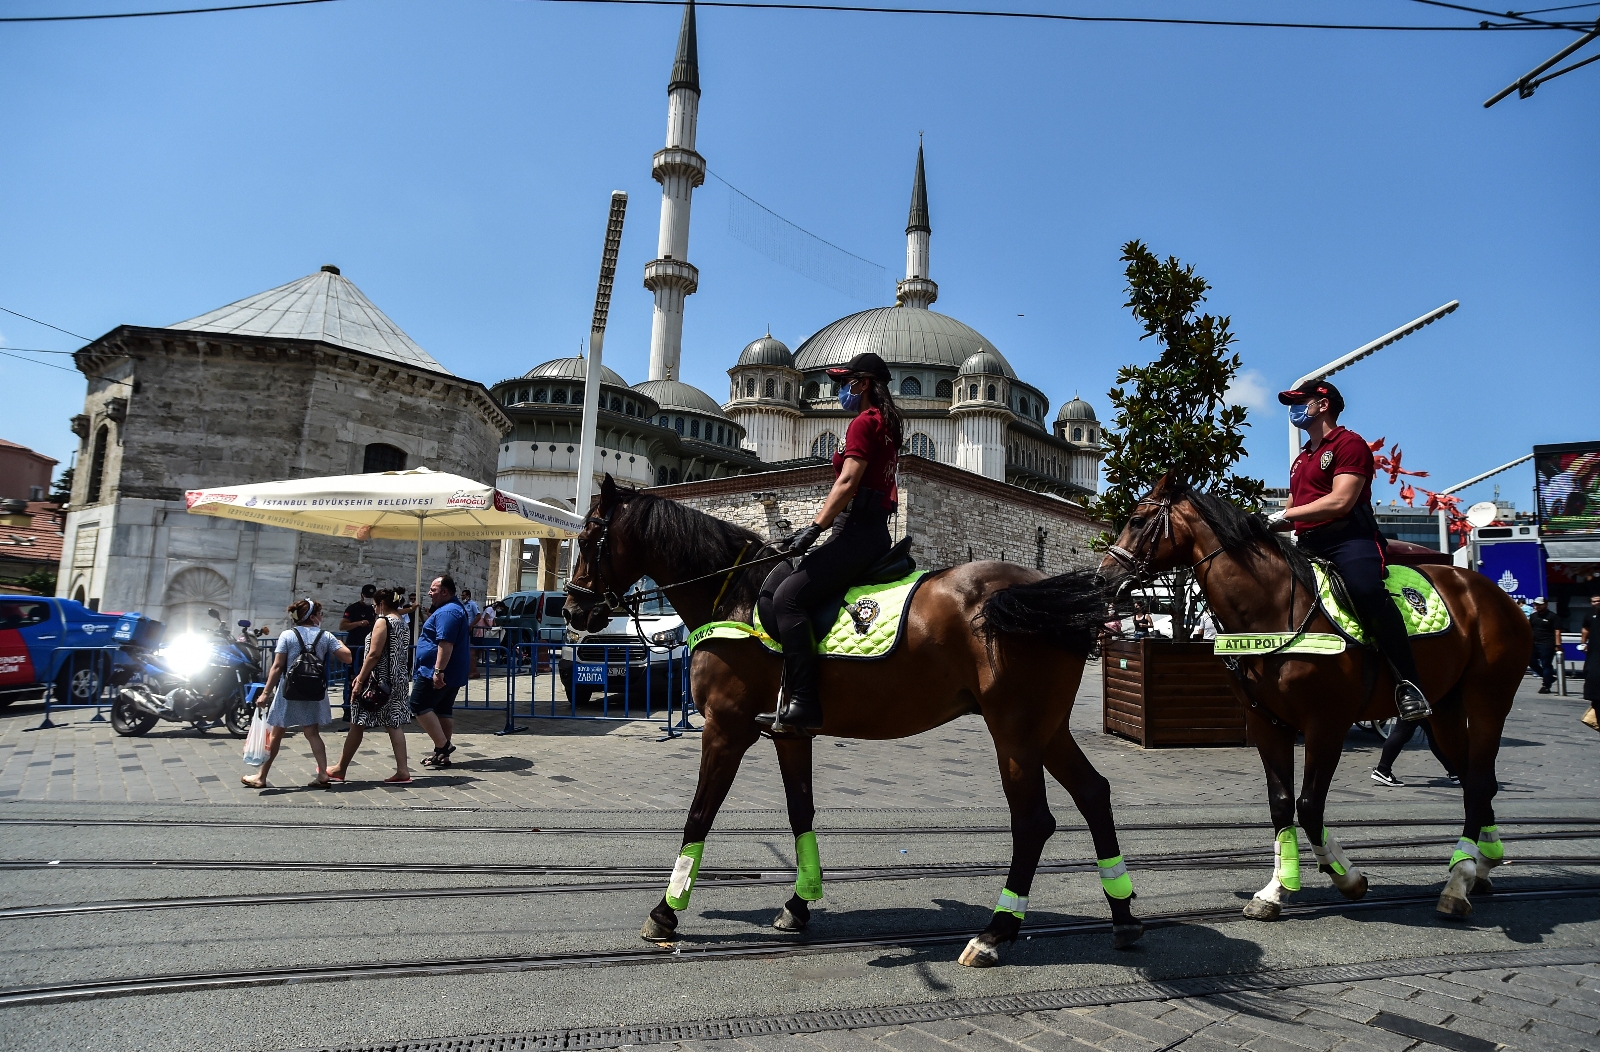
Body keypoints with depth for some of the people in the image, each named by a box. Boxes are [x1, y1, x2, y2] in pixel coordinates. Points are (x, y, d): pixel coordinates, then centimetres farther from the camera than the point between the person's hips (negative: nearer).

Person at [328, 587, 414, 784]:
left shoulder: (383, 622, -13)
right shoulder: (402, 622, 12)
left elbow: (374, 654, -19)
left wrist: (360, 680, -15)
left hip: (380, 681, -8)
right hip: (398, 682, 8)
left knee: (357, 724, 7)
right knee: (394, 724, 7)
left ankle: (341, 769, 20)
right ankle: (402, 770, 2)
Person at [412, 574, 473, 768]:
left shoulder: (447, 612, -16)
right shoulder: (457, 609, 18)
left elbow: (445, 644, -27)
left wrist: (438, 670, -30)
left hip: (435, 673, -10)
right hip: (452, 675, 10)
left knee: (419, 706, -6)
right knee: (443, 712, 11)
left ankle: (442, 746, -9)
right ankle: (442, 753, 13)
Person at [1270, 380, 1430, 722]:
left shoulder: (1349, 443, -1)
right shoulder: (1301, 459, 26)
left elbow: (1340, 500, -15)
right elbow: (1294, 514, 27)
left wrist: (1284, 515, -16)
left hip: (1349, 539, -9)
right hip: (1308, 546, 9)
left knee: (1366, 591, -36)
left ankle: (1408, 685, -31)